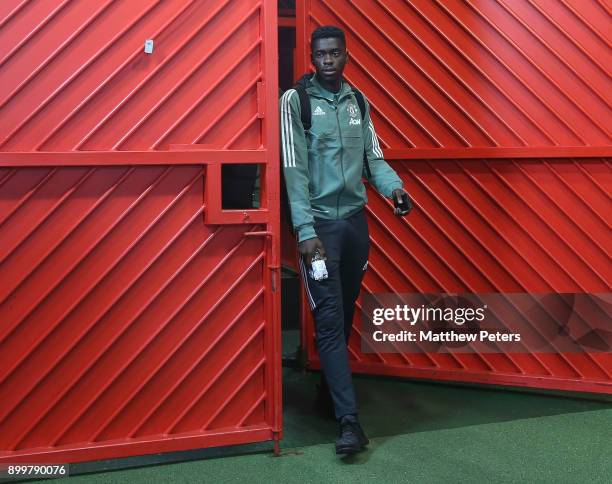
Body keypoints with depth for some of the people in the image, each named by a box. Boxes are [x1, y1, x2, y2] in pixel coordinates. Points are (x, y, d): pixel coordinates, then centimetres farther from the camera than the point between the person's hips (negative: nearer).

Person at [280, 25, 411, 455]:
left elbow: (374, 156, 10)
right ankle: (350, 419, -9)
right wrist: (305, 230, -18)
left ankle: (331, 381, 33)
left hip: (355, 220, 5)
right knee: (329, 318, -7)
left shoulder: (358, 102, 10)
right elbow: (293, 169, -12)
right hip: (318, 223, -5)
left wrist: (393, 185, -12)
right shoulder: (295, 100, -6)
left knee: (346, 312, 14)